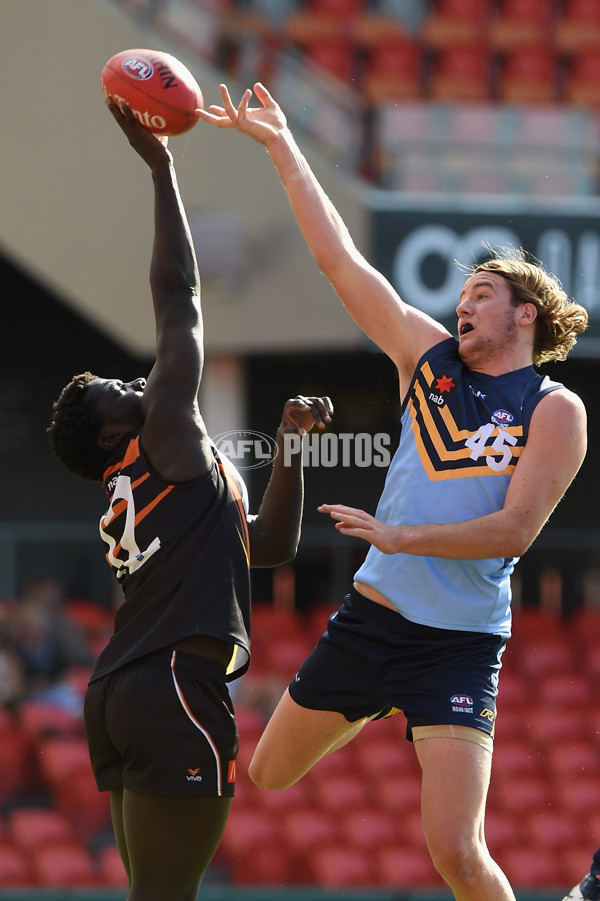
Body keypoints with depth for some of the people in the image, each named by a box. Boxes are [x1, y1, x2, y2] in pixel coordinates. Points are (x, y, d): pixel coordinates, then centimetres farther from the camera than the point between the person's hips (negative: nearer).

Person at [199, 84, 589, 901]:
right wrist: (281, 147, 6)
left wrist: (399, 536, -19)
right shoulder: (429, 358, 7)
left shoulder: (554, 410, -7)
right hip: (371, 615, 6)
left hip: (458, 644, -6)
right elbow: (340, 258, 8)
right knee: (269, 776, 17)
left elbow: (515, 529, -16)